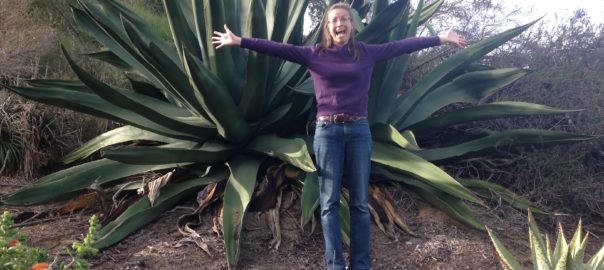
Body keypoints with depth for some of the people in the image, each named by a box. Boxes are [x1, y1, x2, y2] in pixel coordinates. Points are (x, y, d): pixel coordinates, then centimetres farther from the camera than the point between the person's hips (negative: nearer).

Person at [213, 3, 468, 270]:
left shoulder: (367, 52, 6)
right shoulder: (314, 54, 4)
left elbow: (402, 45, 7)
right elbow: (278, 48, -2)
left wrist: (441, 38, 7)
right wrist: (239, 41, -7)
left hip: (359, 131, 1)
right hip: (327, 131, -1)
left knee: (360, 203, 4)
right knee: (329, 203, 1)